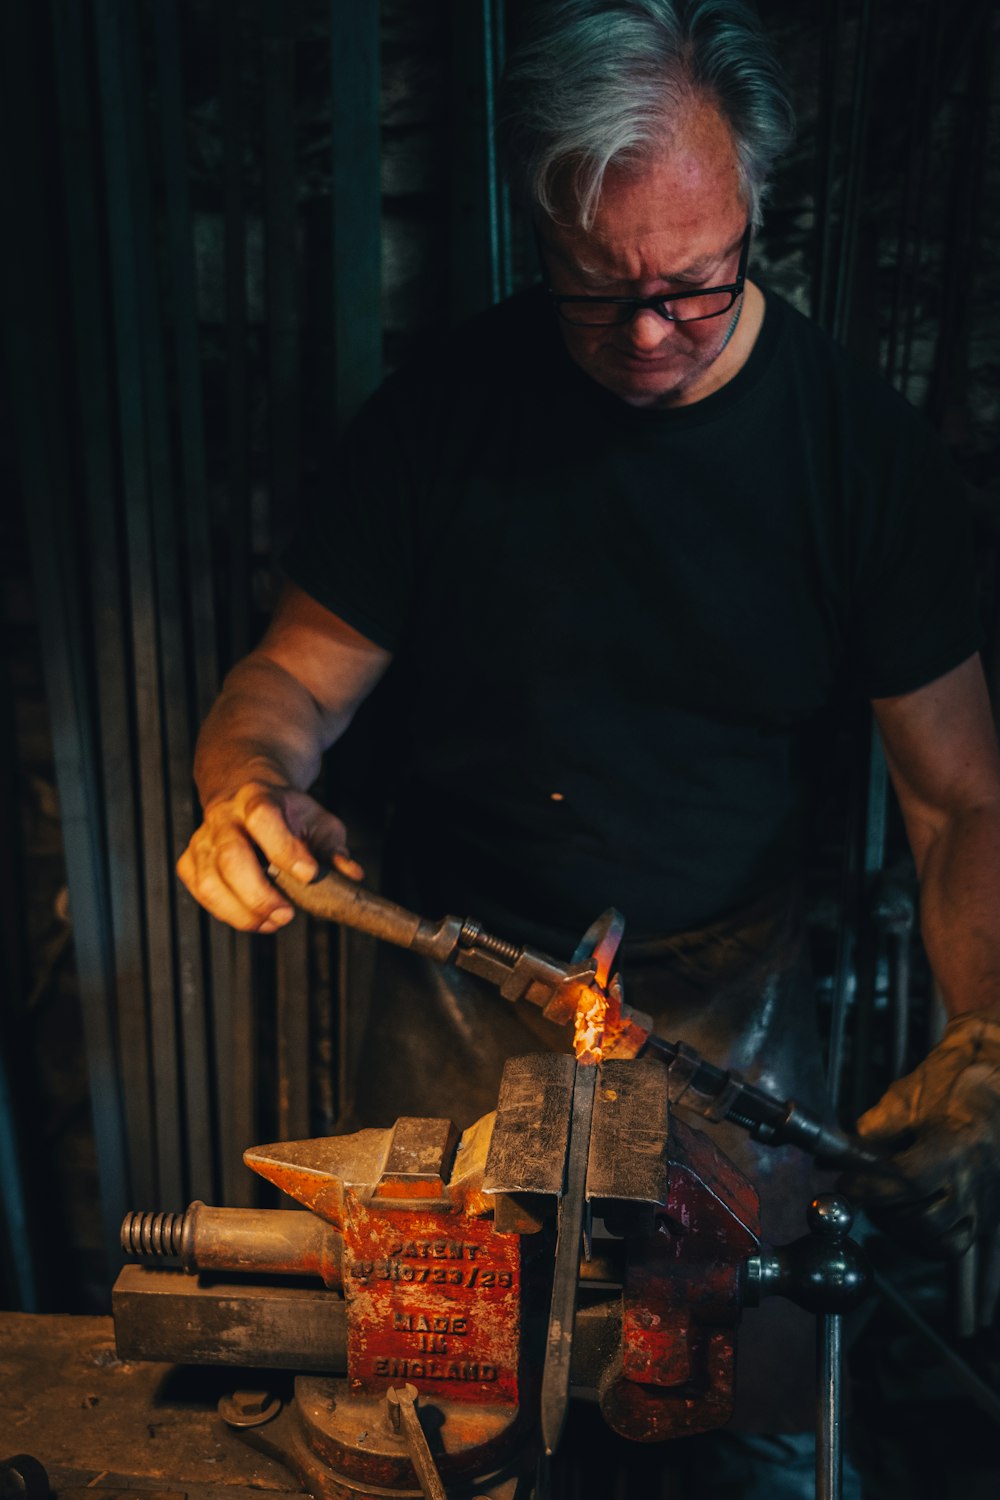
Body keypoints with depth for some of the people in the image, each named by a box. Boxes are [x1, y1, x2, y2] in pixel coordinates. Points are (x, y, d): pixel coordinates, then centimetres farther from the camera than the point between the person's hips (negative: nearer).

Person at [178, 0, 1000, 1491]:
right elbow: (300, 671, -4)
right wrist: (252, 782, -26)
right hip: (456, 1011, 1)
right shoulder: (445, 404, -9)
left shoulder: (862, 442, -10)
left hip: (730, 1012, 0)